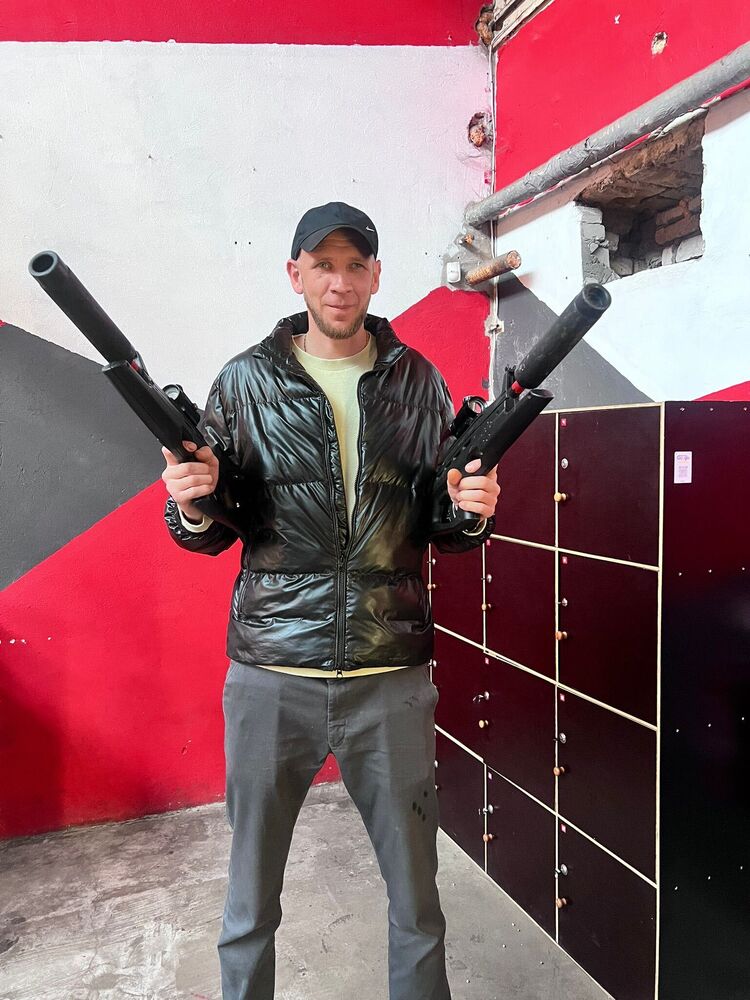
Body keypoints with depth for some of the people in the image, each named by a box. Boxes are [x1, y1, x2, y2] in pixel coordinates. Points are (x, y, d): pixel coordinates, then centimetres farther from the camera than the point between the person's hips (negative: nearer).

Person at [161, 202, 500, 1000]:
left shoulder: (418, 381, 4)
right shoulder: (245, 381, 2)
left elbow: (444, 532, 8)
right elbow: (212, 532, 4)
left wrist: (472, 512, -13)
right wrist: (191, 507, -17)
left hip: (392, 677, 1)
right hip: (271, 675, 0)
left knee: (416, 892, 15)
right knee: (250, 890, 17)